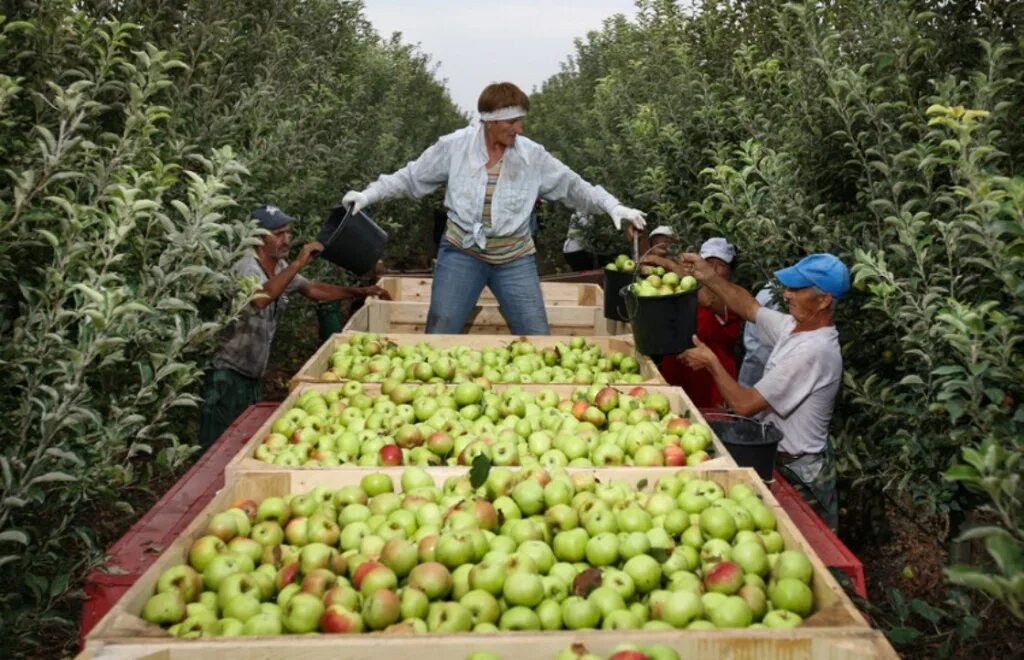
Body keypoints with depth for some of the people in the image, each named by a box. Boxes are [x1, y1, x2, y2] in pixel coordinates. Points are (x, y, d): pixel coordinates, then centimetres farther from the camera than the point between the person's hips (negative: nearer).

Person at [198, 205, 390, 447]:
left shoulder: (280, 268, 8)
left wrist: (360, 292, 10)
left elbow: (313, 289, 17)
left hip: (253, 375, 8)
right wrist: (299, 263, -37)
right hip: (228, 374, -8)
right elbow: (260, 299, -39)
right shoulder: (247, 268, -18)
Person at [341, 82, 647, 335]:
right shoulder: (455, 146, -6)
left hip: (515, 258, 1)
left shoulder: (532, 155, -4)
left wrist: (613, 207, -12)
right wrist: (368, 195, -5)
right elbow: (410, 177, 3)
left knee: (538, 341, -1)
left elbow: (573, 186, 0)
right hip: (461, 253, -1)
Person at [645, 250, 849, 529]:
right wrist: (709, 276, -3)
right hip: (782, 459, 8)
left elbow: (745, 404, -25)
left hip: (797, 474, -8)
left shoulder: (812, 351, -27)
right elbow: (749, 306, 11)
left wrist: (711, 362, -12)